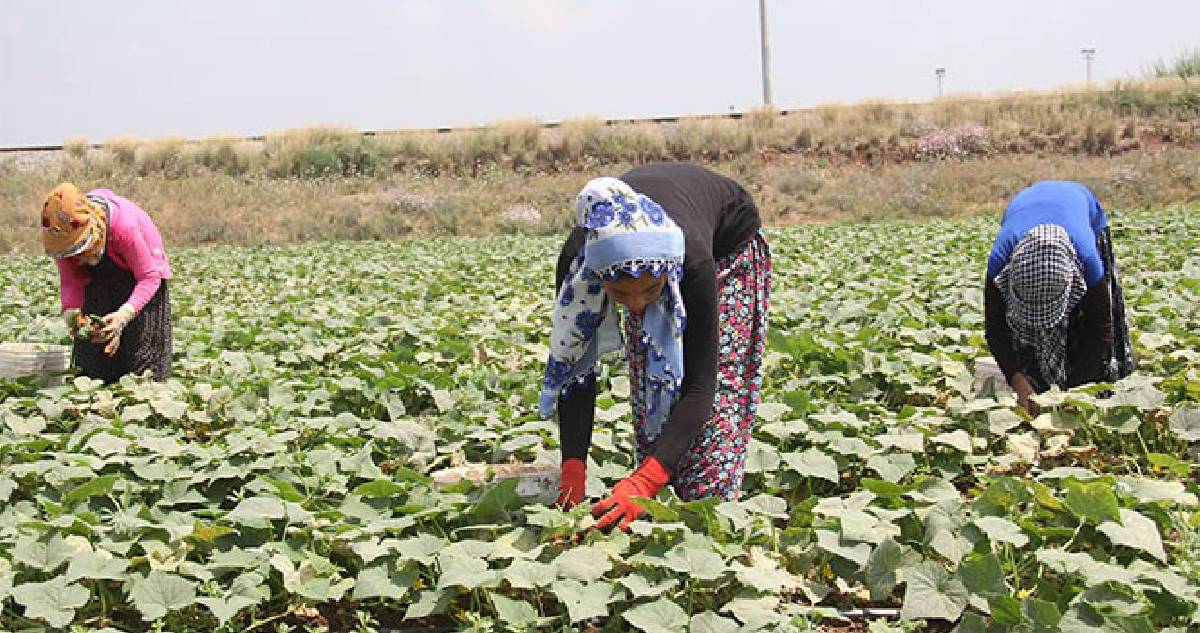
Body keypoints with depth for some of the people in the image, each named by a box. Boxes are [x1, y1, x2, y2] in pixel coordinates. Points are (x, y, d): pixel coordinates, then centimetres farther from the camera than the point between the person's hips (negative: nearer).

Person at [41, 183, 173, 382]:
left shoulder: (125, 225, -39)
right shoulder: (62, 235, -24)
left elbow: (149, 277, -33)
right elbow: (70, 281, -12)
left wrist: (124, 315, -46)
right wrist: (70, 310, -33)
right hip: (99, 281, 4)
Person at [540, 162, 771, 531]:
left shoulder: (692, 258, -46)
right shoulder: (577, 261, -38)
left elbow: (698, 386, -45)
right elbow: (576, 368, -30)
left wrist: (643, 482, -54)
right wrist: (572, 469, -40)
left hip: (729, 243, -3)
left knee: (719, 392, -15)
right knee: (649, 391, -3)